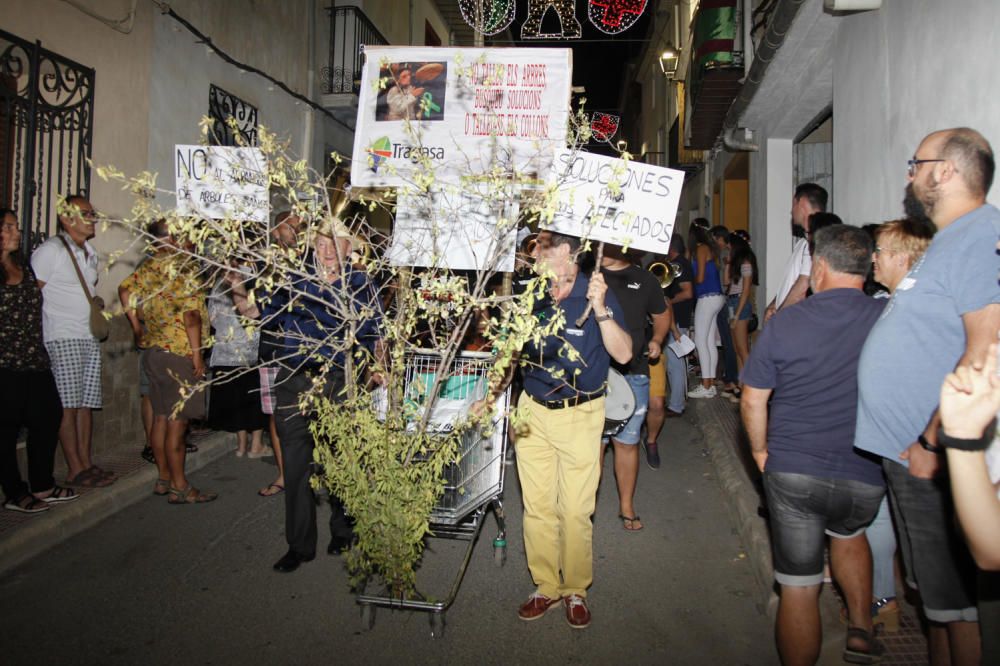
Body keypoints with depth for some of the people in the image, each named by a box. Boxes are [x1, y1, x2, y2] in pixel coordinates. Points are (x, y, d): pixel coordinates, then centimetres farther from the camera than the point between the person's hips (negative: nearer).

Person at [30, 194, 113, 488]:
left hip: (90, 337, 8)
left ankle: (86, 463, 14)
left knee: (86, 403, 8)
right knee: (68, 405, -5)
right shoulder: (50, 250, -8)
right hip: (62, 339, -8)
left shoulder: (90, 252, 17)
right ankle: (75, 470, 0)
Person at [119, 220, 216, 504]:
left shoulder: (147, 267, 10)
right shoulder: (184, 267, -14)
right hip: (179, 352, -8)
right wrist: (197, 353, -15)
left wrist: (137, 327, 14)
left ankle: (164, 478, 24)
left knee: (161, 417, 14)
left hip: (153, 350, 8)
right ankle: (180, 487, 4)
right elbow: (191, 314, -18)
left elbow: (125, 289, 10)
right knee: (177, 421, -3)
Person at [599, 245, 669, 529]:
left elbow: (662, 316, 20)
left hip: (633, 374, 1)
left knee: (627, 441, 9)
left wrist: (657, 340, 3)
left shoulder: (644, 279, 8)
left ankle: (627, 507, 25)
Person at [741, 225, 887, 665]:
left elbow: (752, 400, -3)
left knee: (799, 587, 8)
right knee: (848, 531, 35)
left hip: (793, 470, -2)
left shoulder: (784, 322, -8)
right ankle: (861, 630, 34)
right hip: (866, 476, 3)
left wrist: (761, 450, 11)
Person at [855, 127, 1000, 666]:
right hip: (908, 452, 10)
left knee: (956, 602, 4)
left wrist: (934, 441, -23)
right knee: (935, 596, 22)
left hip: (934, 459, -10)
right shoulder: (950, 239, 17)